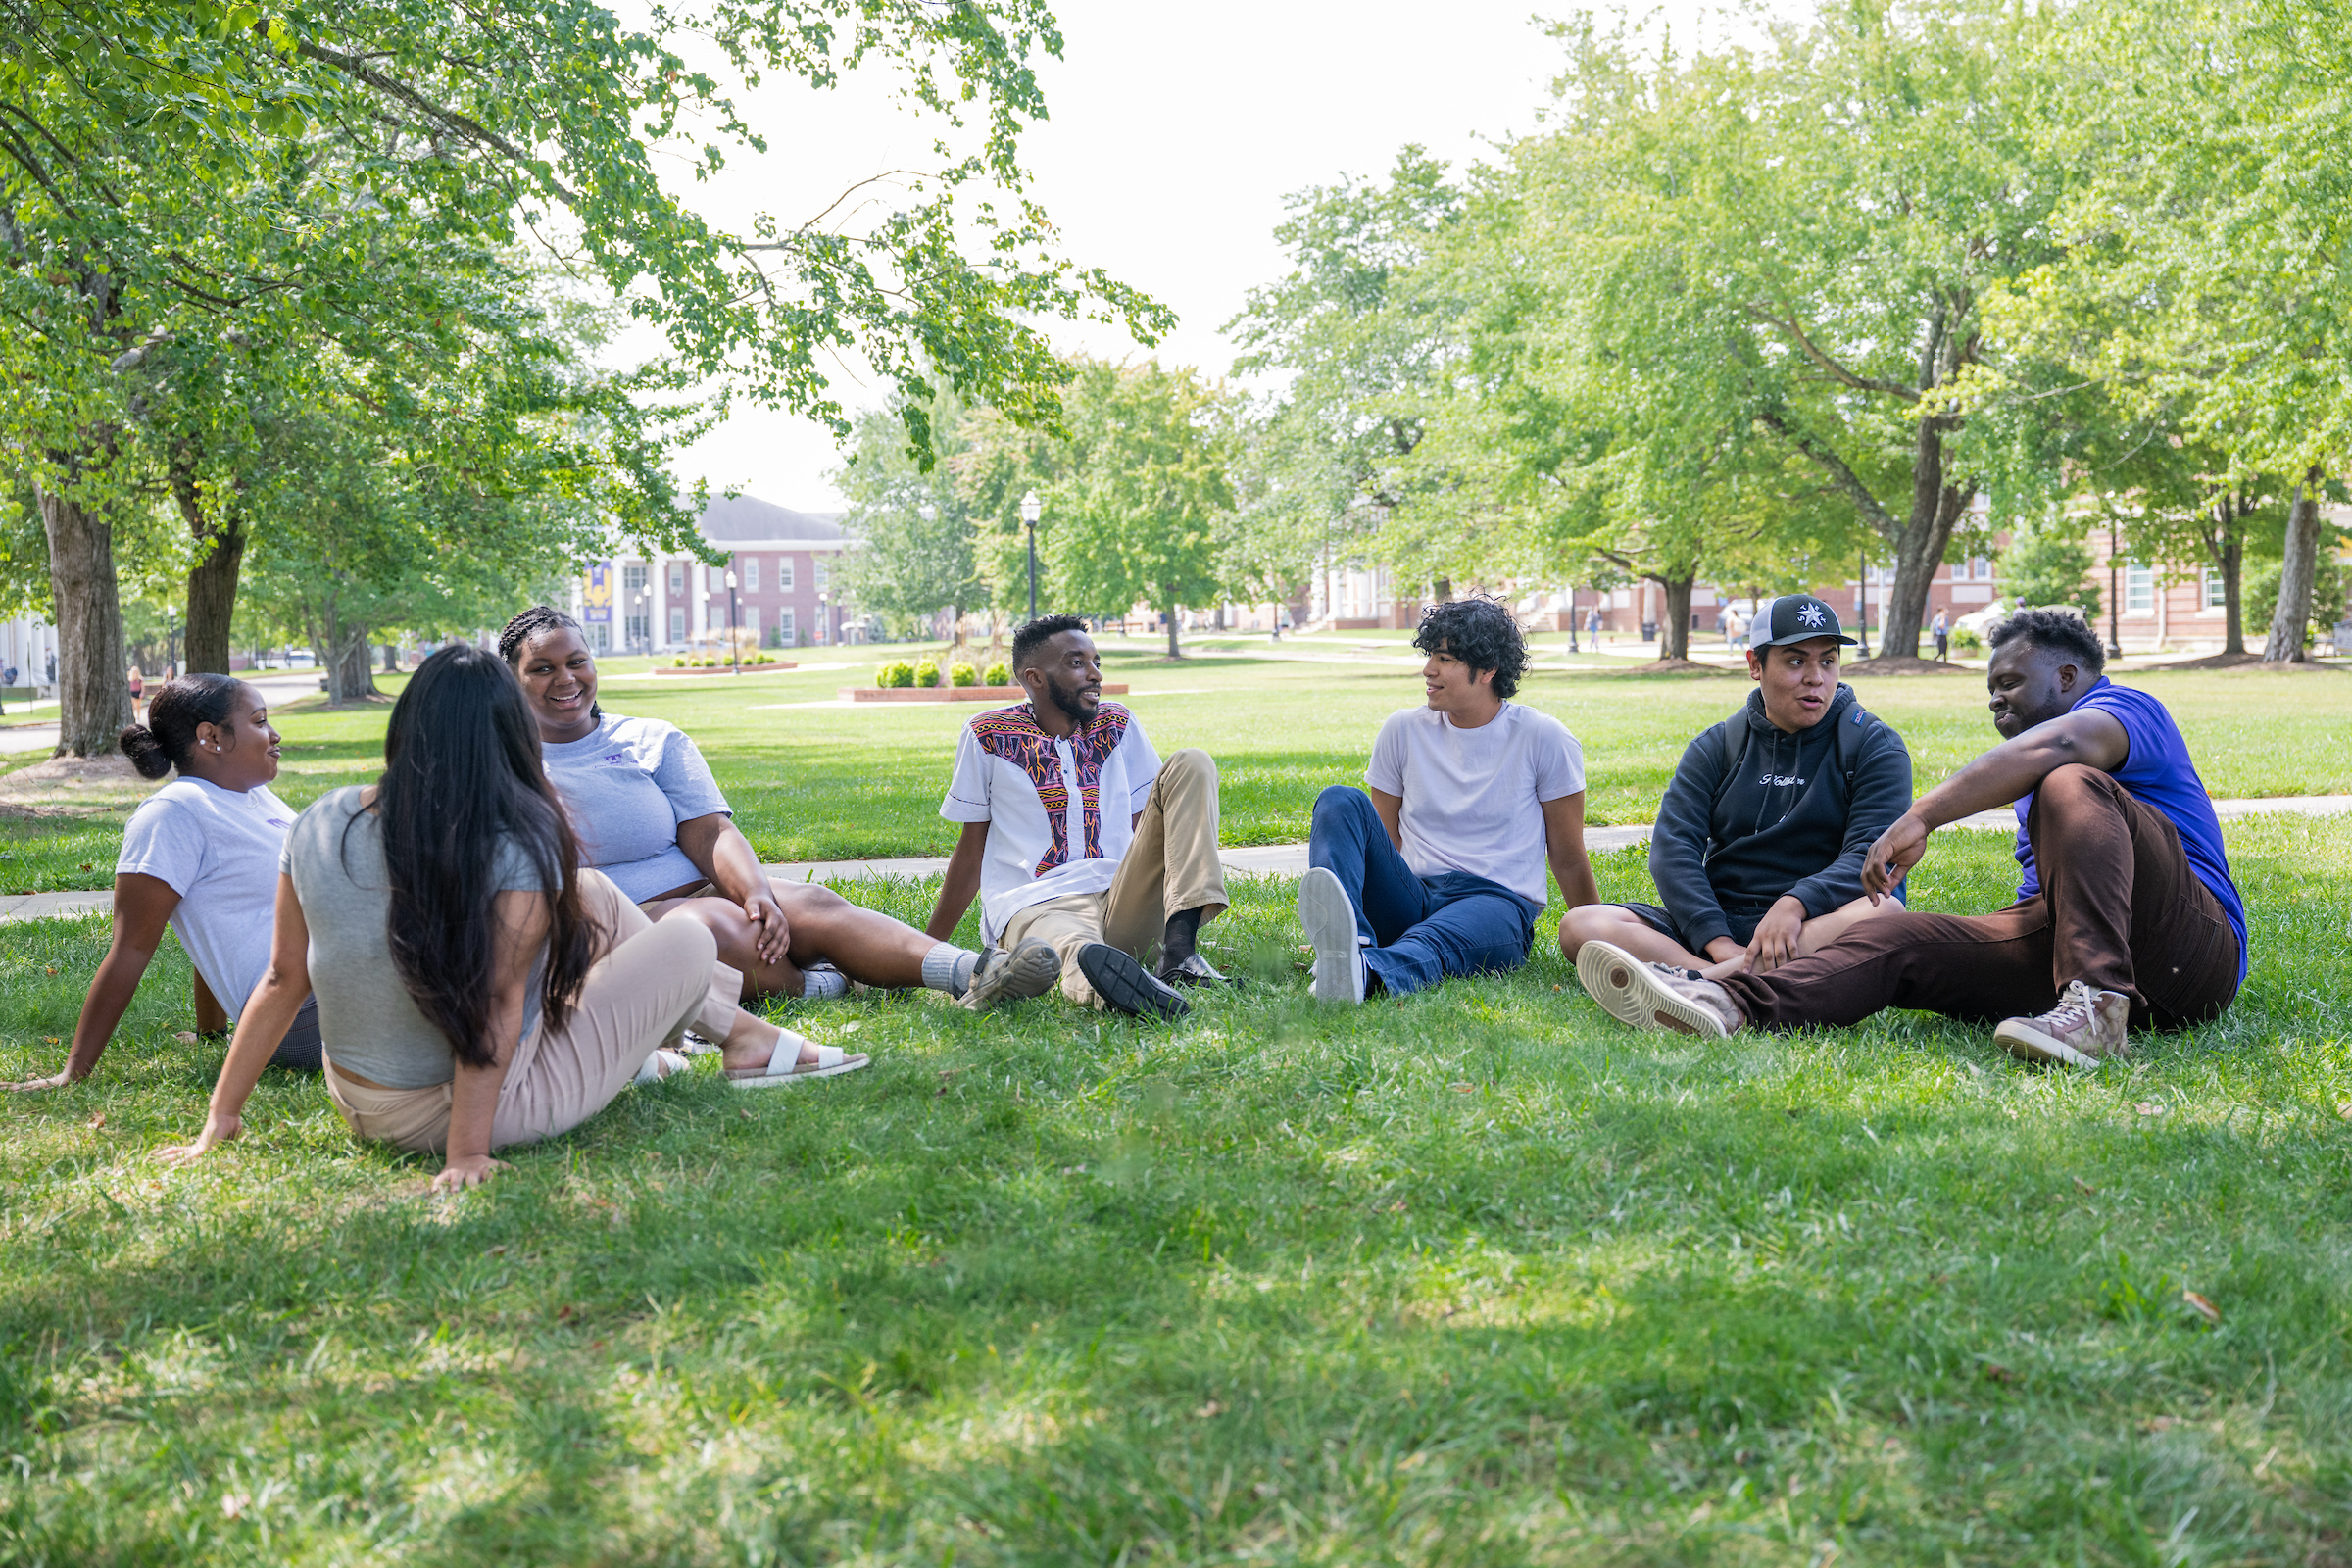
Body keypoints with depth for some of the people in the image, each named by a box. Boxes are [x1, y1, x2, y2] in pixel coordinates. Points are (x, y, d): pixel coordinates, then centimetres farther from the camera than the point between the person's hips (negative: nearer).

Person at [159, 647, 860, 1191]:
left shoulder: (321, 824, -6)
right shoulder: (519, 843, -22)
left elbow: (283, 978, -1)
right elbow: (496, 1004, -24)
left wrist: (221, 1117, 7)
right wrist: (468, 1155, -20)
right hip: (462, 1112, -7)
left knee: (592, 893, 18)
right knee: (689, 939, 5)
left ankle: (733, 1022, 34)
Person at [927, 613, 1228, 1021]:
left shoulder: (1118, 726, 17)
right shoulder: (988, 736, 7)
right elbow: (971, 852, 13)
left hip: (1124, 903, 4)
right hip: (1037, 907, -4)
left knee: (1190, 765, -12)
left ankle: (1178, 948, -30)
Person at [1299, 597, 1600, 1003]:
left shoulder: (1543, 739, 1)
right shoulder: (1403, 731, 9)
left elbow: (1569, 859, 7)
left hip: (1499, 903, -3)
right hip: (1412, 898, 4)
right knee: (1341, 801, -22)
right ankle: (1343, 938, -50)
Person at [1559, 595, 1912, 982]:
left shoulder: (1874, 746, 7)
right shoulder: (1716, 748, 14)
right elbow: (1672, 848, 0)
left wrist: (1795, 905, -29)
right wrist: (1717, 941, -19)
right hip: (1718, 920, 2)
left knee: (1885, 913, -38)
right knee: (1579, 926, -21)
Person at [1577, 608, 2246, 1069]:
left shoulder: (2126, 706, 2)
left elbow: (2058, 745, -21)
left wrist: (1922, 816, -29)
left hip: (2189, 954, -7)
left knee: (2071, 787, -27)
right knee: (1898, 937, -10)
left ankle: (2097, 1008, -43)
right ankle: (1729, 1004, -34)